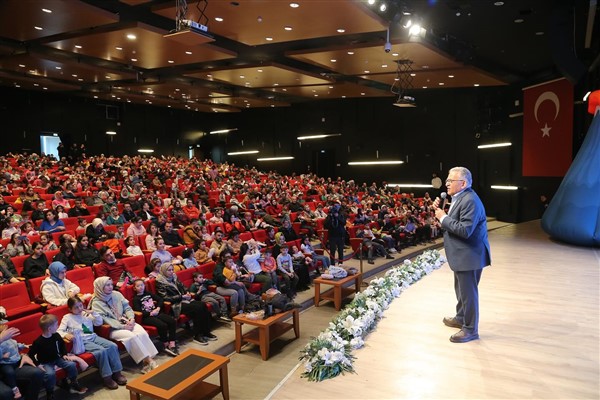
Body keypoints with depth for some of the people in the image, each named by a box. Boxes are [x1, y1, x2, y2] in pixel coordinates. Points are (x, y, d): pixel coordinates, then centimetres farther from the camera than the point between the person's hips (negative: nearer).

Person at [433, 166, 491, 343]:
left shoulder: (470, 200, -23)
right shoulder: (459, 198, 10)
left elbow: (465, 230, -30)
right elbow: (454, 222, 13)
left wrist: (443, 218, -21)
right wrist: (440, 209, 1)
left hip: (469, 255, -11)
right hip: (462, 254, 11)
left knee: (468, 292, 1)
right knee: (461, 289, 24)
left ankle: (470, 329, 14)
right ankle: (461, 318, 42)